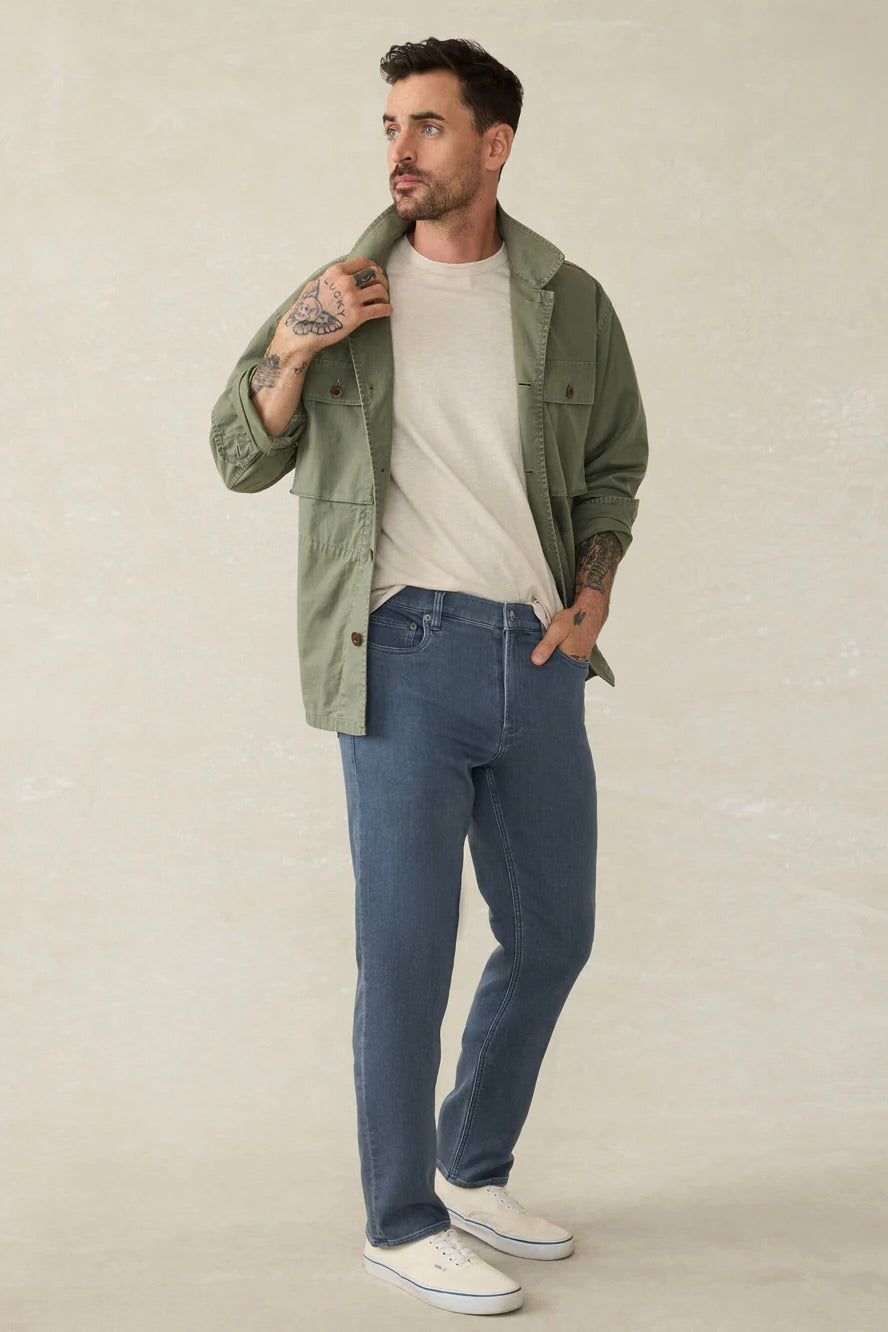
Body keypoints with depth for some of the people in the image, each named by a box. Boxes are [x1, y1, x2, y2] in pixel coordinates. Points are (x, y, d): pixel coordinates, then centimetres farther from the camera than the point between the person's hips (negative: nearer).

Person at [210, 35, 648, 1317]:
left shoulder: (570, 302, 7)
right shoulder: (345, 294, 3)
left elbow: (616, 464, 16)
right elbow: (242, 457, 5)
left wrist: (594, 586, -1)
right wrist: (292, 347, -11)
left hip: (538, 659, 4)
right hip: (408, 656, -3)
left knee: (553, 933, 13)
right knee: (407, 948, 0)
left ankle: (473, 1170, 34)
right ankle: (403, 1222, 18)